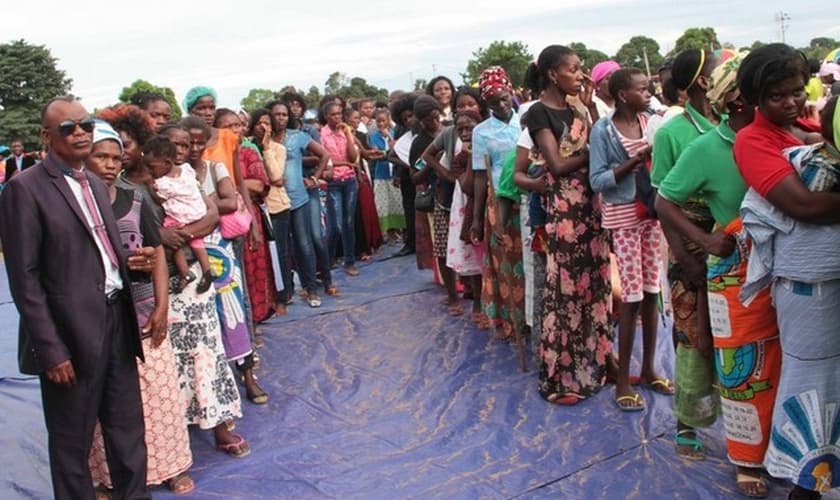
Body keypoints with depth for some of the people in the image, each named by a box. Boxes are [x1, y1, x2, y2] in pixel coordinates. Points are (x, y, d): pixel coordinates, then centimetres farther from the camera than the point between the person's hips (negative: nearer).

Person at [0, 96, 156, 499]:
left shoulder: (96, 184, 13)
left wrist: (128, 260, -2)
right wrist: (51, 350, -16)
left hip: (117, 322, 7)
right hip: (72, 333, -7)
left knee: (129, 430, 17)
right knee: (72, 442, 12)